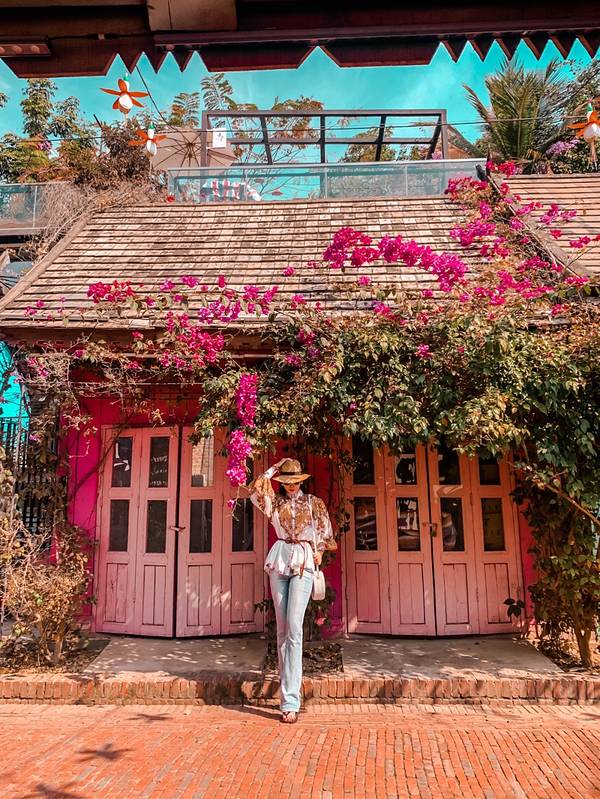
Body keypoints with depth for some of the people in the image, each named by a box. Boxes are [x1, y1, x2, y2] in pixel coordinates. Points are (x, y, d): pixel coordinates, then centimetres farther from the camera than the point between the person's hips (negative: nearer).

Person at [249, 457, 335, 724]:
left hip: (303, 563, -3)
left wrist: (318, 552, 1)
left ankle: (290, 702, -13)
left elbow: (325, 532, 11)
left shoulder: (314, 503, 9)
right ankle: (289, 686, 18)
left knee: (294, 628, -13)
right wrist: (273, 469, 5)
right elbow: (254, 489, -3)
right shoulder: (275, 502, 12)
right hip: (279, 561, 3)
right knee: (282, 629, 5)